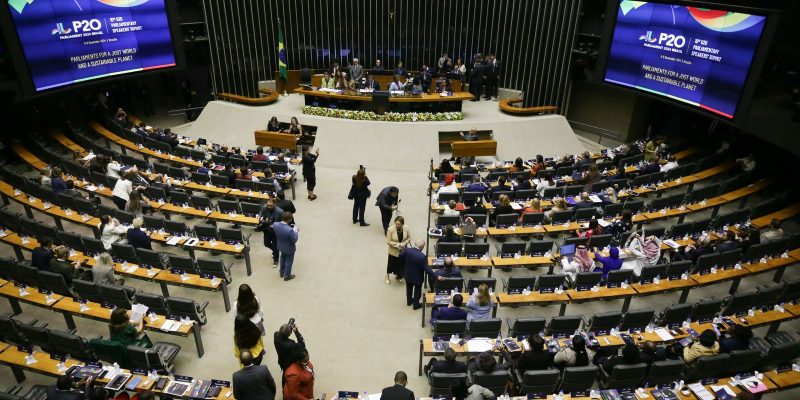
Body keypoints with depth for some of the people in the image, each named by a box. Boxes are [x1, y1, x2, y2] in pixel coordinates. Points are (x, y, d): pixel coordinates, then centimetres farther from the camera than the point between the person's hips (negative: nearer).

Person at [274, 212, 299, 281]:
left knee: (283, 259, 33)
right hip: (289, 249, -6)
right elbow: (294, 240, -26)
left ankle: (282, 272, 53)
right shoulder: (290, 230, -41)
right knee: (289, 262, 21)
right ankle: (287, 276, 41)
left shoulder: (275, 225, -22)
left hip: (281, 247, 6)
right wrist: (295, 231, -15)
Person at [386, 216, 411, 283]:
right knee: (392, 263, 15)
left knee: (402, 264, 18)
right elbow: (388, 241, -18)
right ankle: (387, 276, 44)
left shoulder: (406, 228, -14)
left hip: (403, 251, 3)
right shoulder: (390, 229, -23)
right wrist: (398, 245, -26)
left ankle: (398, 275, 47)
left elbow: (409, 238, -1)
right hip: (394, 251, -3)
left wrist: (404, 243, -20)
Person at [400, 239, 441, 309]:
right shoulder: (422, 257, -34)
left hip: (408, 275, 4)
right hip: (417, 277, -4)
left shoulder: (407, 250, -22)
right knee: (417, 291, 22)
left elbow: (401, 256, -3)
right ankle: (416, 305, 41)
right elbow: (427, 269, -30)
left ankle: (409, 301, 51)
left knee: (409, 288, 29)